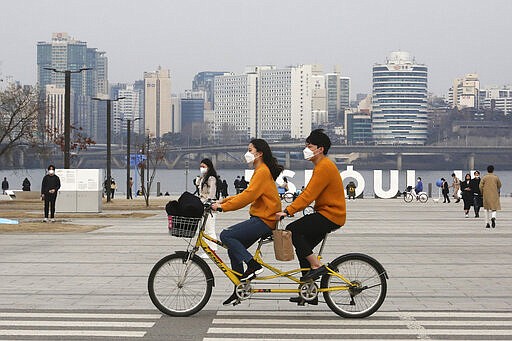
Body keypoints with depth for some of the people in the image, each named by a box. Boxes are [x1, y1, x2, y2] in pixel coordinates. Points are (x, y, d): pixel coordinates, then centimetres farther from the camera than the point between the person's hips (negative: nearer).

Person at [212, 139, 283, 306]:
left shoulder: (263, 172, -14)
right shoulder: (260, 171, 19)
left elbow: (248, 196, -23)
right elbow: (247, 194, 20)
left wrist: (223, 207, -22)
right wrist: (224, 200, 10)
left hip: (264, 221, -10)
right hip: (260, 219, 10)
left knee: (226, 235, -17)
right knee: (234, 248, 7)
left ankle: (253, 265, -13)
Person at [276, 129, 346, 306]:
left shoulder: (325, 167, -16)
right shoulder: (322, 166, 18)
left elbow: (309, 195, -22)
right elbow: (308, 194, 20)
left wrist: (288, 211, -23)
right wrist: (290, 209, 13)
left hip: (330, 215, -10)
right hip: (328, 214, 10)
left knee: (293, 230, -16)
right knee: (303, 246, 8)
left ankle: (317, 266, -10)